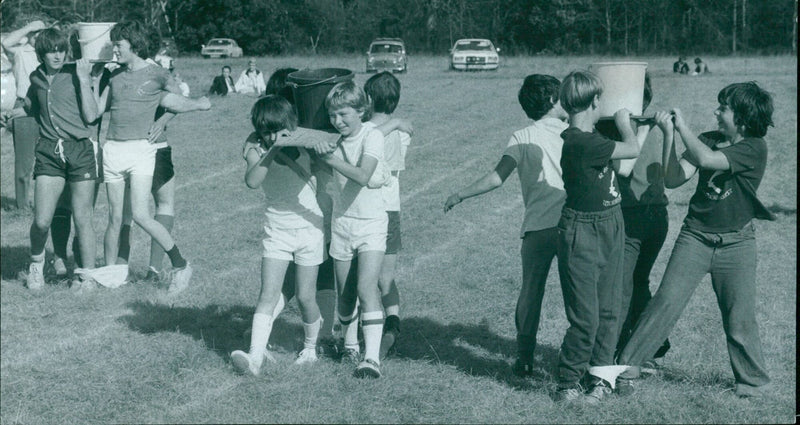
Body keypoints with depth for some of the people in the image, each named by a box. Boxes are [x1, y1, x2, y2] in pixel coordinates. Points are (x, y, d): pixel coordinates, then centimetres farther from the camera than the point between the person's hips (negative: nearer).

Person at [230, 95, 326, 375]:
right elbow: (252, 181, -26)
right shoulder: (256, 149, -7)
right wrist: (273, 150, -34)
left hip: (308, 226, -1)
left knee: (305, 297, 4)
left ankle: (310, 347, 28)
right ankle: (255, 357, -18)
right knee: (268, 294, -10)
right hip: (276, 229, 1)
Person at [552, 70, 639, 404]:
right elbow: (633, 150, -19)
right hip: (583, 234, -9)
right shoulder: (580, 142, -24)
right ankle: (567, 385, 8)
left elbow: (624, 161, 22)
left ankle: (599, 376, 22)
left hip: (610, 228, 9)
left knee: (608, 311, 12)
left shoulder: (590, 137, 5)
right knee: (585, 317, -4)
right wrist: (623, 123, -1)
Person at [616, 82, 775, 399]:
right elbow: (674, 179, -4)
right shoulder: (707, 140, 3)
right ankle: (627, 365, -2)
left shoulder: (754, 148, -13)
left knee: (739, 318, 3)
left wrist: (682, 126, -16)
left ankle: (753, 381, 21)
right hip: (695, 236, 3)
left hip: (736, 242, -3)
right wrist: (669, 134, -11)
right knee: (665, 302, -5)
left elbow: (707, 160, -27)